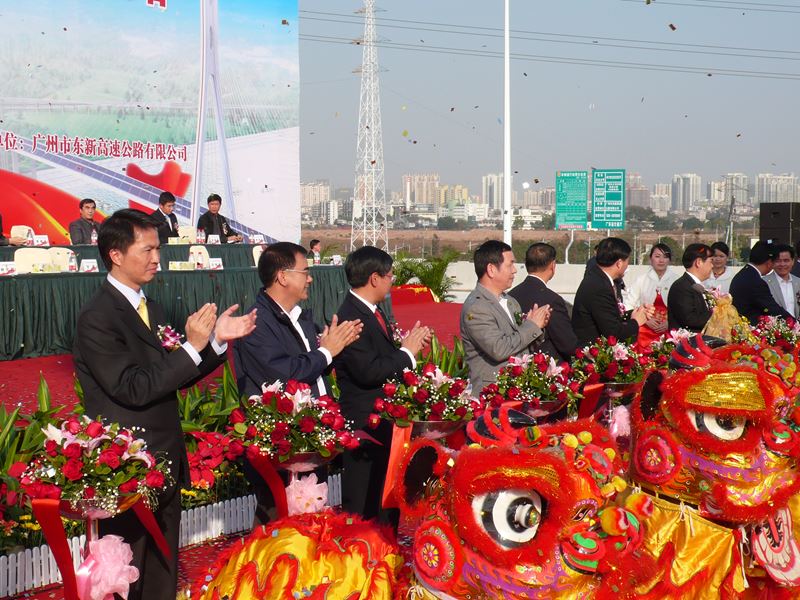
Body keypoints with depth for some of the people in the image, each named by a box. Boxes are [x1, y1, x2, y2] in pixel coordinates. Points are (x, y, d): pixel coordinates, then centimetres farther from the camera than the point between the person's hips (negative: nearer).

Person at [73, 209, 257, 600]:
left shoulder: (151, 309, 10)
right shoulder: (97, 318, -17)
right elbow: (133, 389, -23)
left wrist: (216, 340, -1)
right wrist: (193, 346, -23)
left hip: (165, 462, 8)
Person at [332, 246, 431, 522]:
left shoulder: (373, 311, 12)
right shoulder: (350, 317, -20)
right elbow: (368, 372, -26)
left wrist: (412, 344, 2)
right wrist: (407, 351, -16)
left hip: (386, 420, 10)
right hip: (365, 424, -10)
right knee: (364, 507, -2)